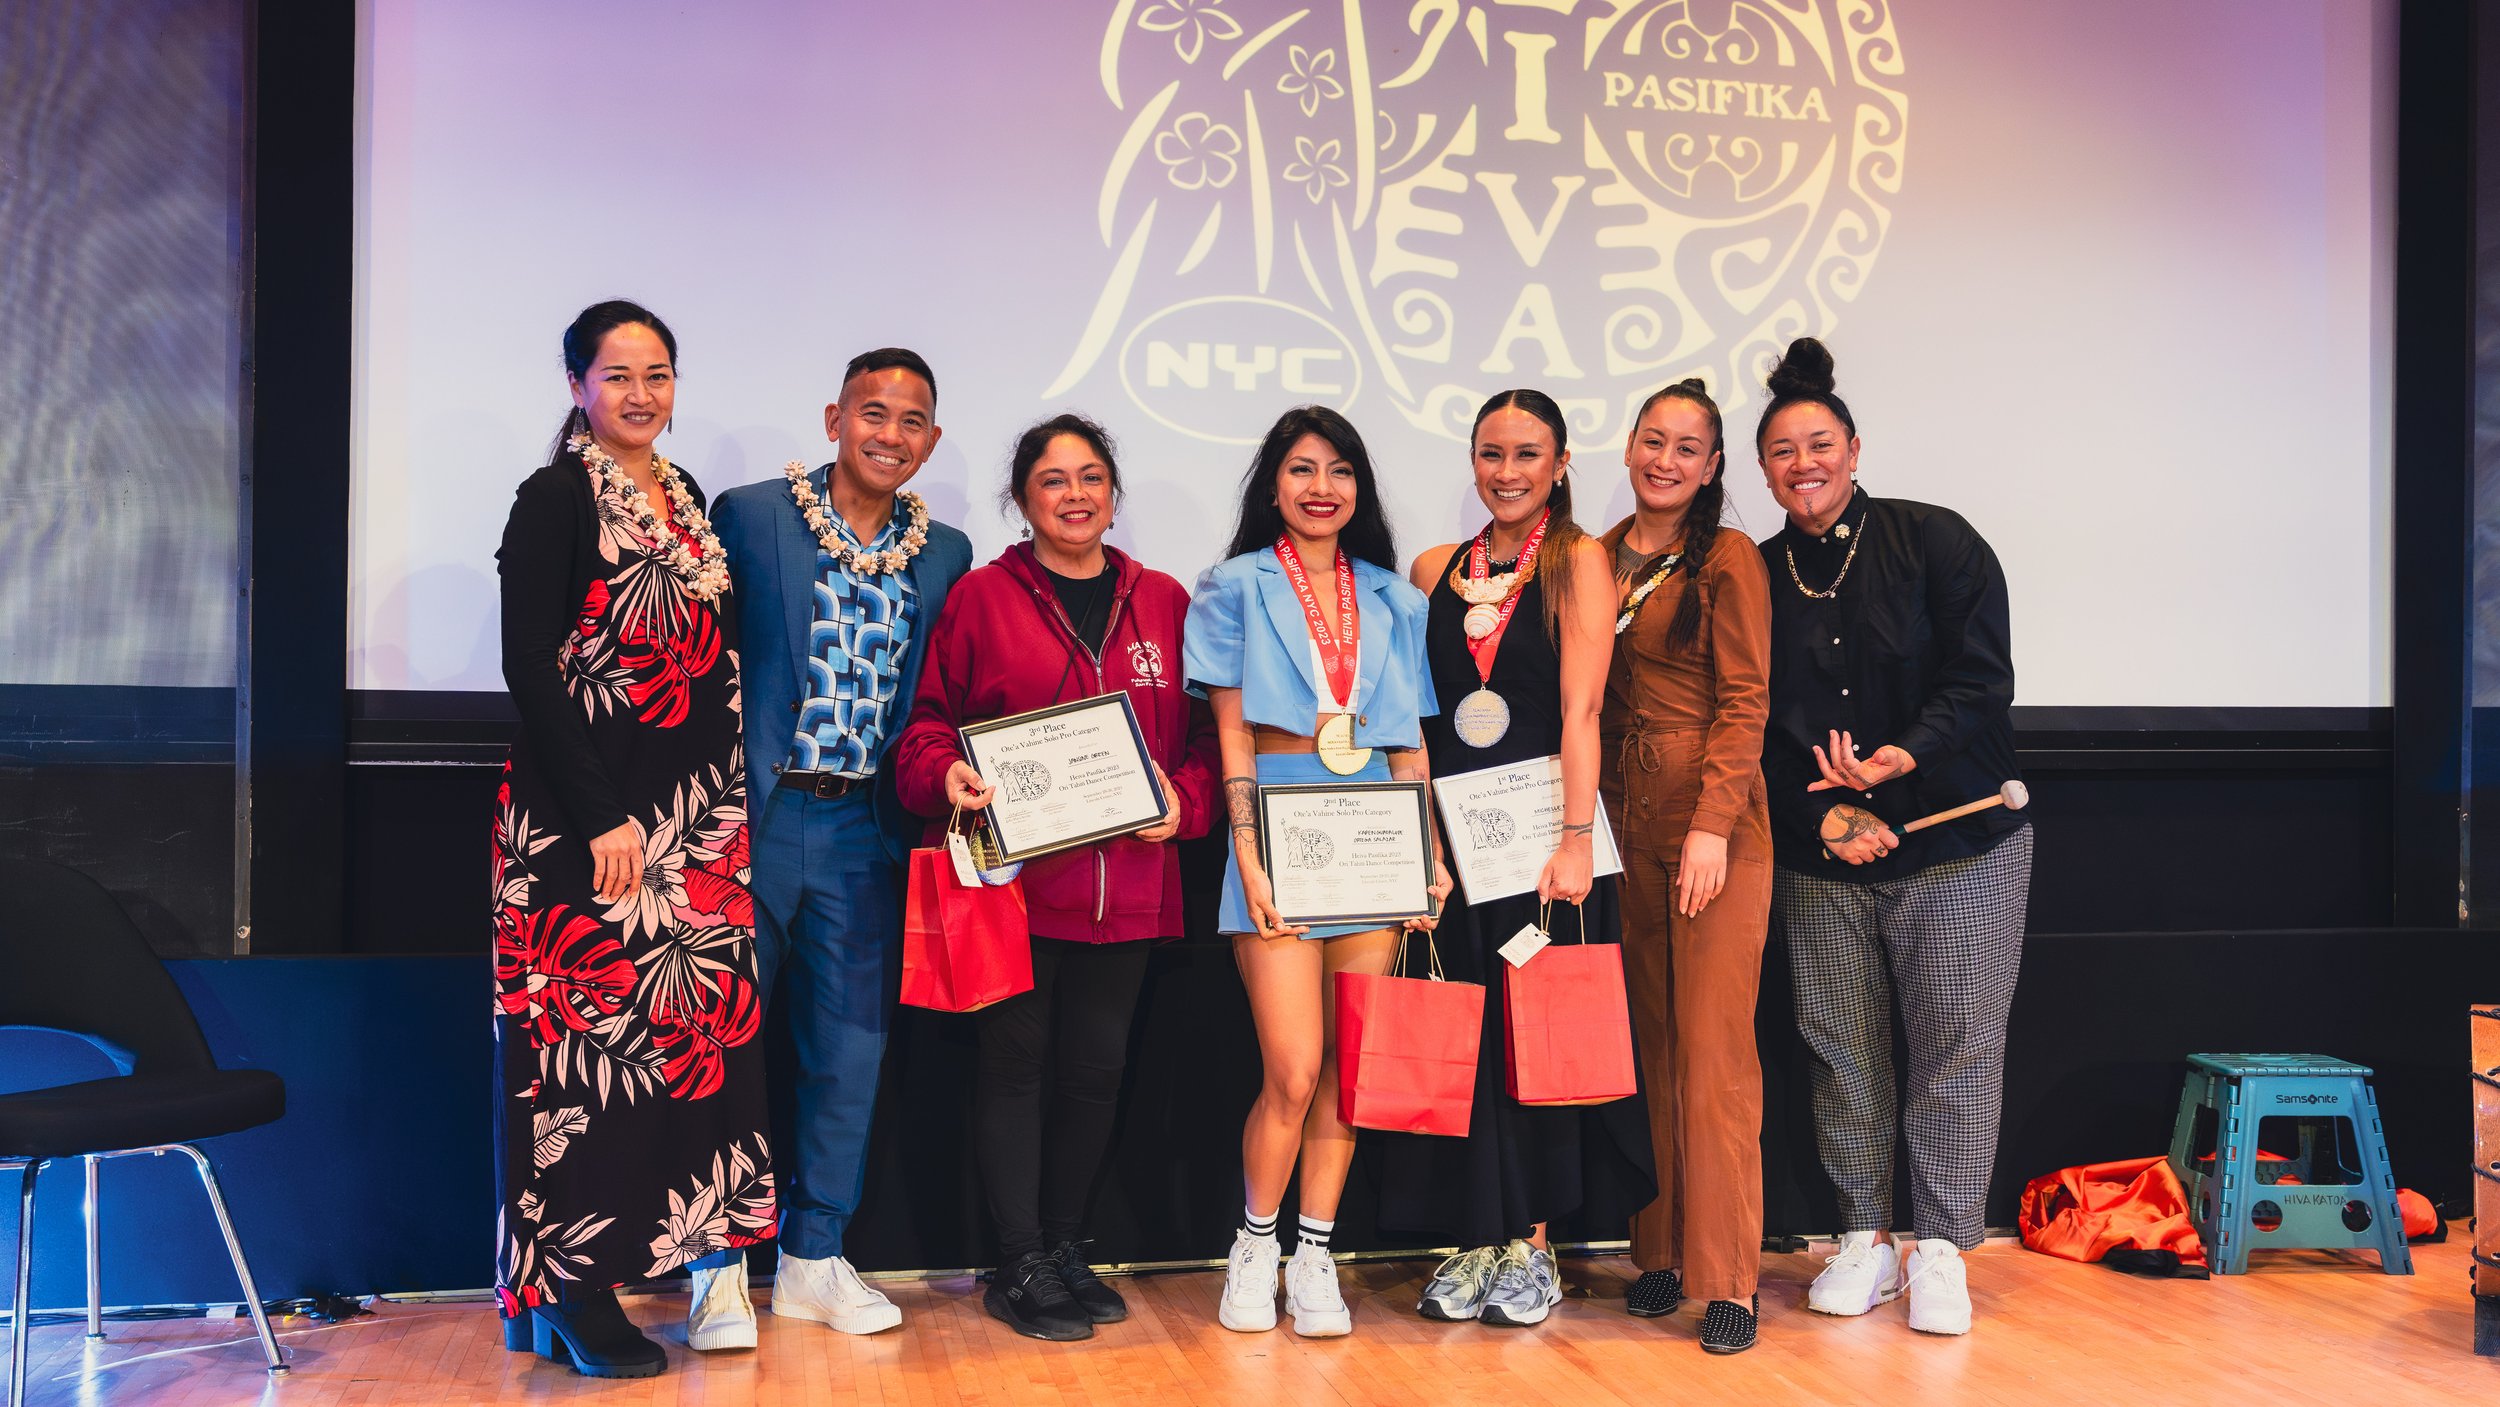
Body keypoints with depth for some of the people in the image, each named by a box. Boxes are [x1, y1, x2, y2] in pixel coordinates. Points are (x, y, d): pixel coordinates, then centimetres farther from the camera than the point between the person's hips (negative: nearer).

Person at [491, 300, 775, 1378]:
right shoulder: (556, 499, -5)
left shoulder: (686, 498, 15)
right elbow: (530, 665, -11)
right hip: (585, 818, -7)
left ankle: (701, 1260, 14)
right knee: (587, 1039, -4)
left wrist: (724, 802, 12)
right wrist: (600, 818, -16)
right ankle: (567, 1294, 5)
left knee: (695, 1027, 6)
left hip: (694, 813, 7)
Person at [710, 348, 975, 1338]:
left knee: (849, 1051, 8)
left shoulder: (945, 553, 9)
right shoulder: (749, 515, -1)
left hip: (866, 831, 3)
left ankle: (814, 1260, 21)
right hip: (757, 815, -3)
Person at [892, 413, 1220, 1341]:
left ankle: (1065, 1248, 25)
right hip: (1015, 873, -3)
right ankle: (1021, 1267, 11)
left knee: (1096, 1066, 10)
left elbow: (1203, 732, 13)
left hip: (1126, 883, 3)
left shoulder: (1164, 602, 12)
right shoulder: (981, 598, 2)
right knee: (1016, 1061, 1)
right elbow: (928, 724, 3)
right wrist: (948, 775, -18)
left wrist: (1182, 801, -5)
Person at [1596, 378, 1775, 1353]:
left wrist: (1712, 826, -18)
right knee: (1647, 1042, 10)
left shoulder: (1728, 560, -4)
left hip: (1714, 821, -6)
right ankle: (1659, 1253, 19)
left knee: (1714, 1051, -6)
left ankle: (1727, 1280, 0)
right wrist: (1590, 819, 7)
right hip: (1625, 822, 6)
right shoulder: (1599, 559, 13)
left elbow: (1745, 703, -9)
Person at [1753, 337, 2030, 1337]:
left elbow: (1982, 681, -7)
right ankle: (1865, 1237, 18)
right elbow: (1756, 726, 5)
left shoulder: (1935, 542, -1)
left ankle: (1940, 1248, 8)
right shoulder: (1755, 579, 8)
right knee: (1842, 1050, 5)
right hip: (1821, 855, 3)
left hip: (1956, 845, -2)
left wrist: (1903, 758, -23)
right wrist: (1826, 814, -10)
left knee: (1957, 1046, -2)